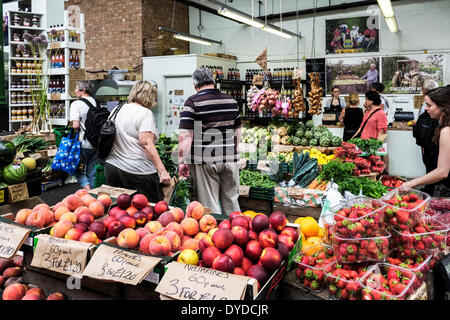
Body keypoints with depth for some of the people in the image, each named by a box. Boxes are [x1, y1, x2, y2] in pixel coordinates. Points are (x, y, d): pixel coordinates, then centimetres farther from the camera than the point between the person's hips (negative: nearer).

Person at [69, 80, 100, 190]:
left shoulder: (76, 104, -10)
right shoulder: (96, 103, 5)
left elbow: (76, 125, -16)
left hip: (83, 144, -5)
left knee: (78, 170, 9)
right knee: (92, 173, 13)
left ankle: (87, 189, -11)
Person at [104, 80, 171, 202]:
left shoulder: (116, 110, 13)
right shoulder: (145, 113, -10)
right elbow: (146, 144, -20)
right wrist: (162, 171, -22)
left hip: (111, 168, 8)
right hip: (137, 172, -7)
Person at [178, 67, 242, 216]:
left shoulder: (192, 102, -8)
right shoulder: (231, 101, 8)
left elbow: (185, 136, -13)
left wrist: (181, 162, -7)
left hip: (204, 161, -4)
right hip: (230, 160, 5)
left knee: (209, 206, 4)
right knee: (231, 202, 16)